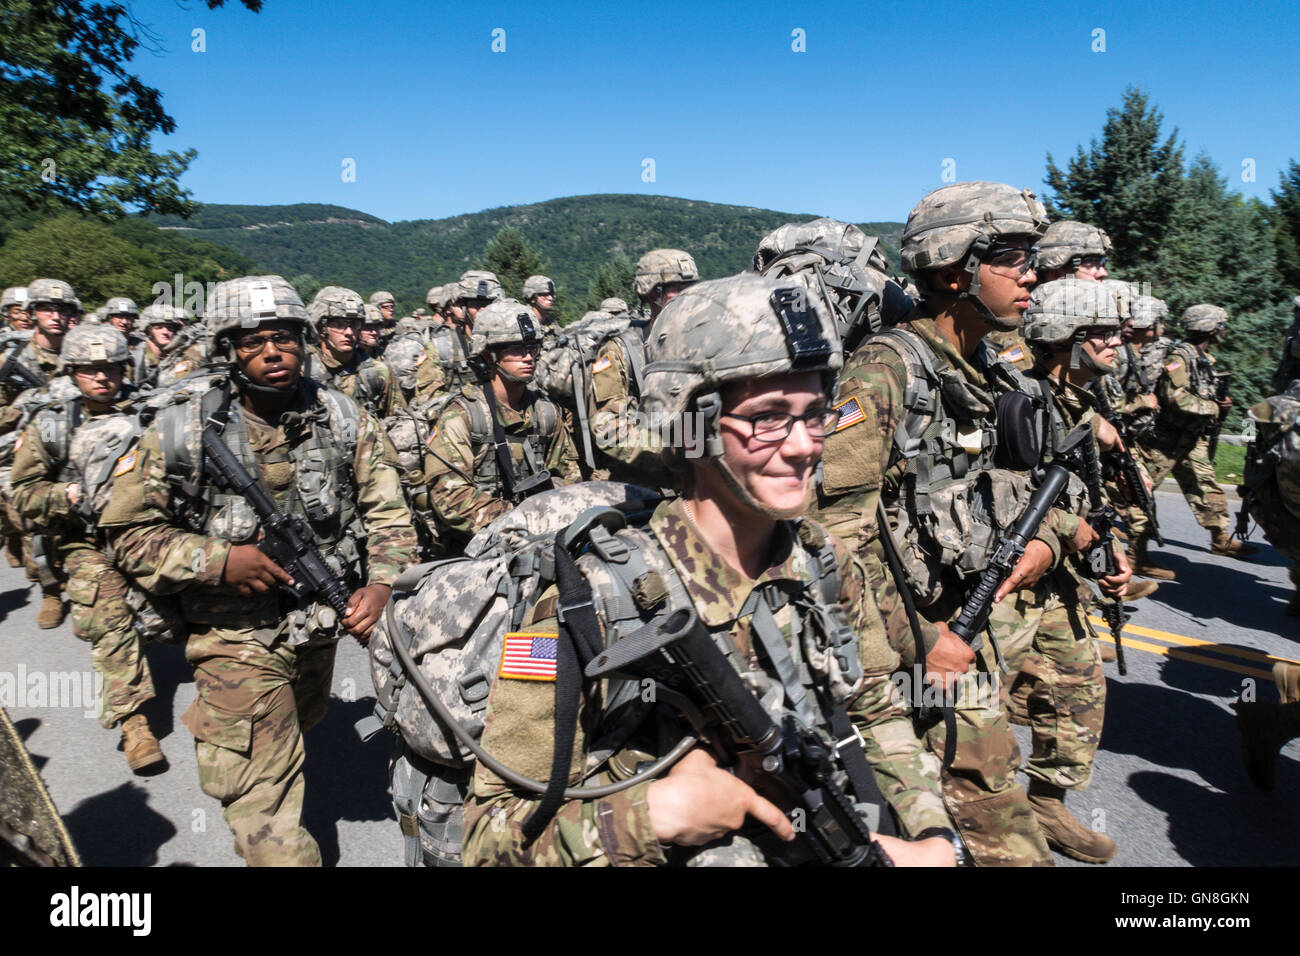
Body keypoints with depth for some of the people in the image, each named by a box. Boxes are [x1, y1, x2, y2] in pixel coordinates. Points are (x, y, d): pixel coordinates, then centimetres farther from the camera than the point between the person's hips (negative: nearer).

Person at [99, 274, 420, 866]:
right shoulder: (182, 433, -14)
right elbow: (129, 534, -9)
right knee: (267, 819, -7)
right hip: (239, 641, -4)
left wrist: (382, 583, -19)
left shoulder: (342, 418, -7)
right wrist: (221, 561, -23)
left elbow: (385, 511, -3)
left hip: (321, 626, 5)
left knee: (299, 726, 34)